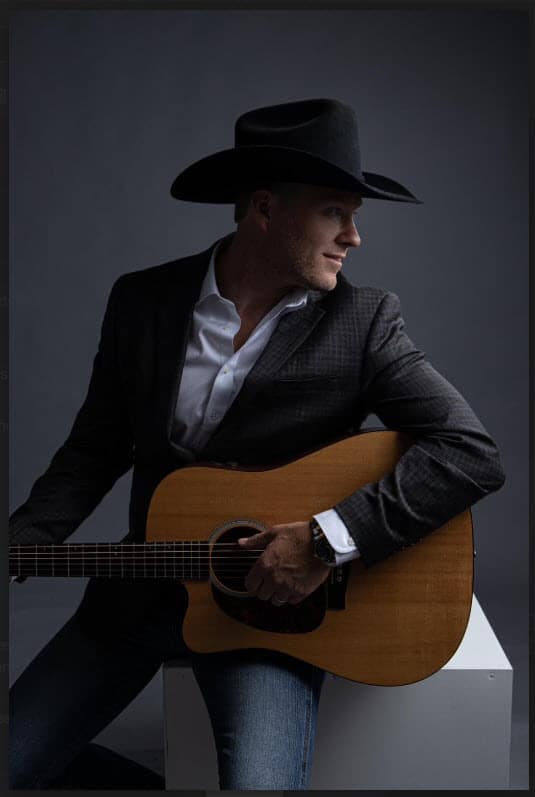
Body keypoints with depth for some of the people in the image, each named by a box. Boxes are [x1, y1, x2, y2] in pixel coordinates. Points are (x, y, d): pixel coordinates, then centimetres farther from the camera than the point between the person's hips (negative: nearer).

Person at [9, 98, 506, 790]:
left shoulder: (362, 322, -10)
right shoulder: (141, 300, -1)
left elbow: (473, 454, -17)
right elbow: (97, 448, 7)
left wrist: (330, 538, -25)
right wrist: (20, 542, -8)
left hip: (274, 602, -3)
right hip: (144, 592, 4)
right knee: (17, 761, 1)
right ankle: (155, 783, 25)